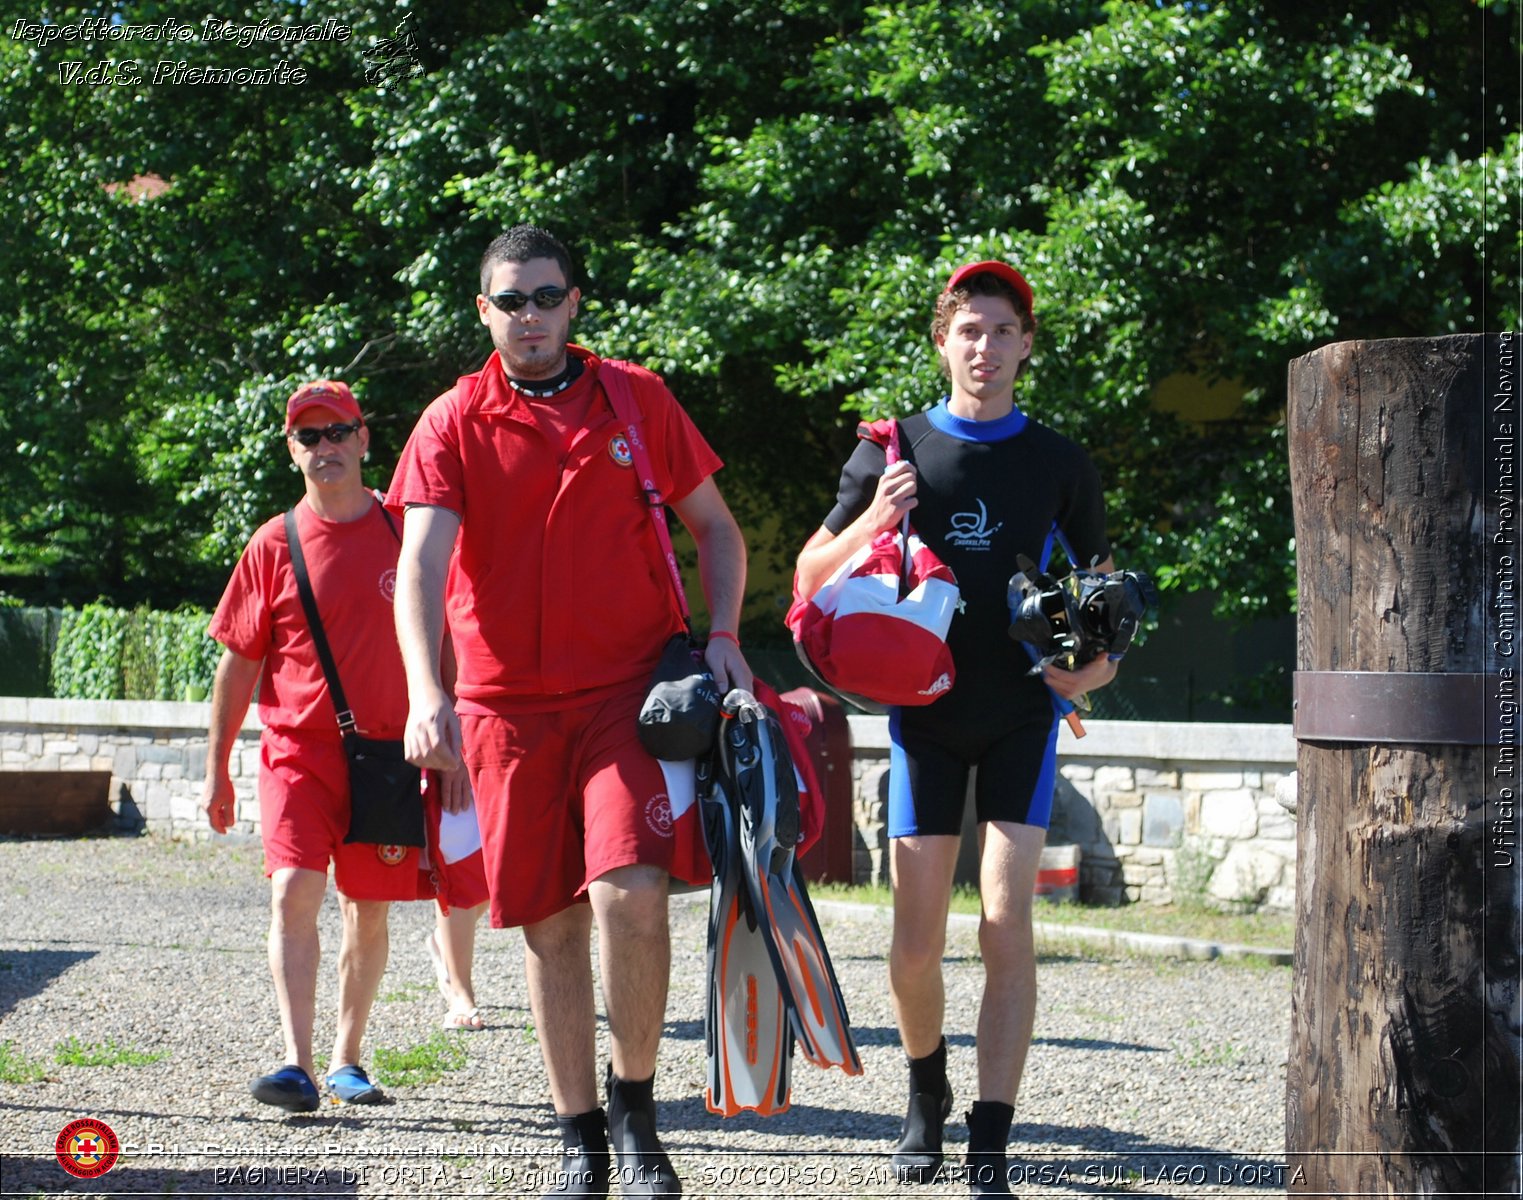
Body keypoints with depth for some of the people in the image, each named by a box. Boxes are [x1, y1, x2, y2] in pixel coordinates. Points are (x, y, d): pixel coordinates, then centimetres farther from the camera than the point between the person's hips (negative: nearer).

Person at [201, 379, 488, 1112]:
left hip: (387, 751, 1)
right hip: (298, 748, -1)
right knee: (294, 890, -18)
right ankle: (297, 1064, -23)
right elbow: (238, 661, 7)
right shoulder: (274, 545, 2)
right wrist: (217, 769, 6)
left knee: (369, 909, 7)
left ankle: (346, 1059, 21)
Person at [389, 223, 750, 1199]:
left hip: (631, 682, -1)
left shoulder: (636, 398, 6)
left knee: (628, 891, -19)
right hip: (509, 705, 1)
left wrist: (722, 632, -2)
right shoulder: (454, 423, 1)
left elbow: (715, 526, 15)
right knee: (551, 926, 6)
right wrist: (427, 695, -25)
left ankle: (636, 1104, -1)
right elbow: (422, 562, -11)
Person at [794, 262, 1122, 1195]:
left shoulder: (1059, 464, 3)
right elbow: (812, 577, 6)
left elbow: (1104, 581, 15)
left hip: (1022, 712, 0)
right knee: (917, 941, 0)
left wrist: (1102, 658, -5)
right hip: (926, 708, 0)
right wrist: (870, 525, -13)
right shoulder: (892, 452, 1)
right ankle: (927, 1092, 29)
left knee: (1007, 923, -10)